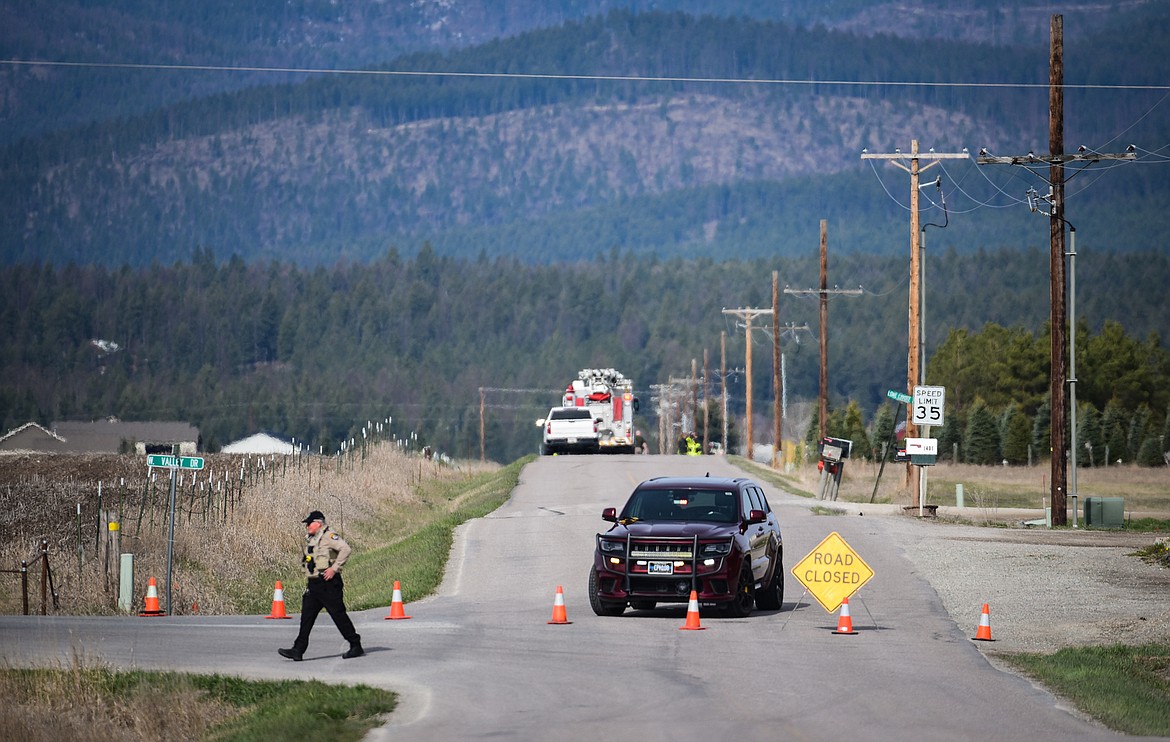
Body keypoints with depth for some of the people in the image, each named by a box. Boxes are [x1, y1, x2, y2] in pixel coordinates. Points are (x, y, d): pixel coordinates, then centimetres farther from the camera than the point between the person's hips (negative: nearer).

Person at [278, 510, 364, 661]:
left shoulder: (329, 536, -11)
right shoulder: (311, 540, 17)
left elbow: (346, 549, -23)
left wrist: (334, 568, -24)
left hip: (328, 584, -9)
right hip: (314, 584, 9)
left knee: (338, 615, -3)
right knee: (306, 617, 1)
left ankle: (356, 646, 6)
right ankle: (298, 650, -1)